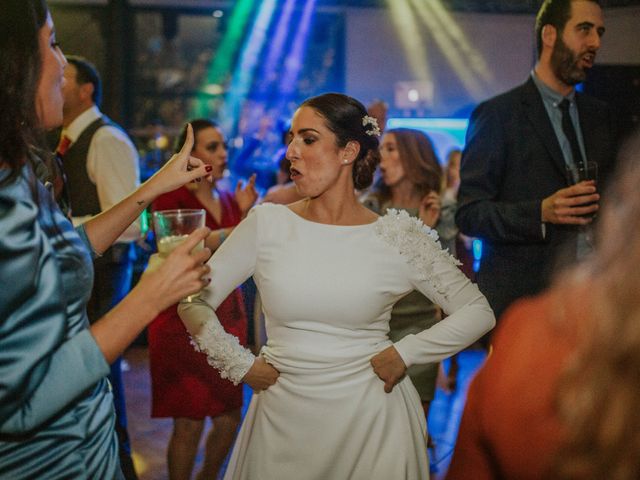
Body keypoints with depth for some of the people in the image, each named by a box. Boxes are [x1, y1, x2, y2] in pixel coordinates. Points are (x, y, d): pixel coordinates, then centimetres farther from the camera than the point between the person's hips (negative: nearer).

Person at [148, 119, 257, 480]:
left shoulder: (230, 200, 11)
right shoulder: (172, 196, -6)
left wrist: (245, 213, -2)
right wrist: (222, 237, -24)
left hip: (229, 317, 6)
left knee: (230, 420, 8)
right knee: (189, 425, -4)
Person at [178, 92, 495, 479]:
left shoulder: (397, 237, -6)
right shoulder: (267, 223, -3)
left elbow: (479, 312, -4)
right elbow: (194, 303, 2)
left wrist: (404, 353, -10)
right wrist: (241, 365, -1)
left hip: (370, 418, -1)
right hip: (282, 417, 2)